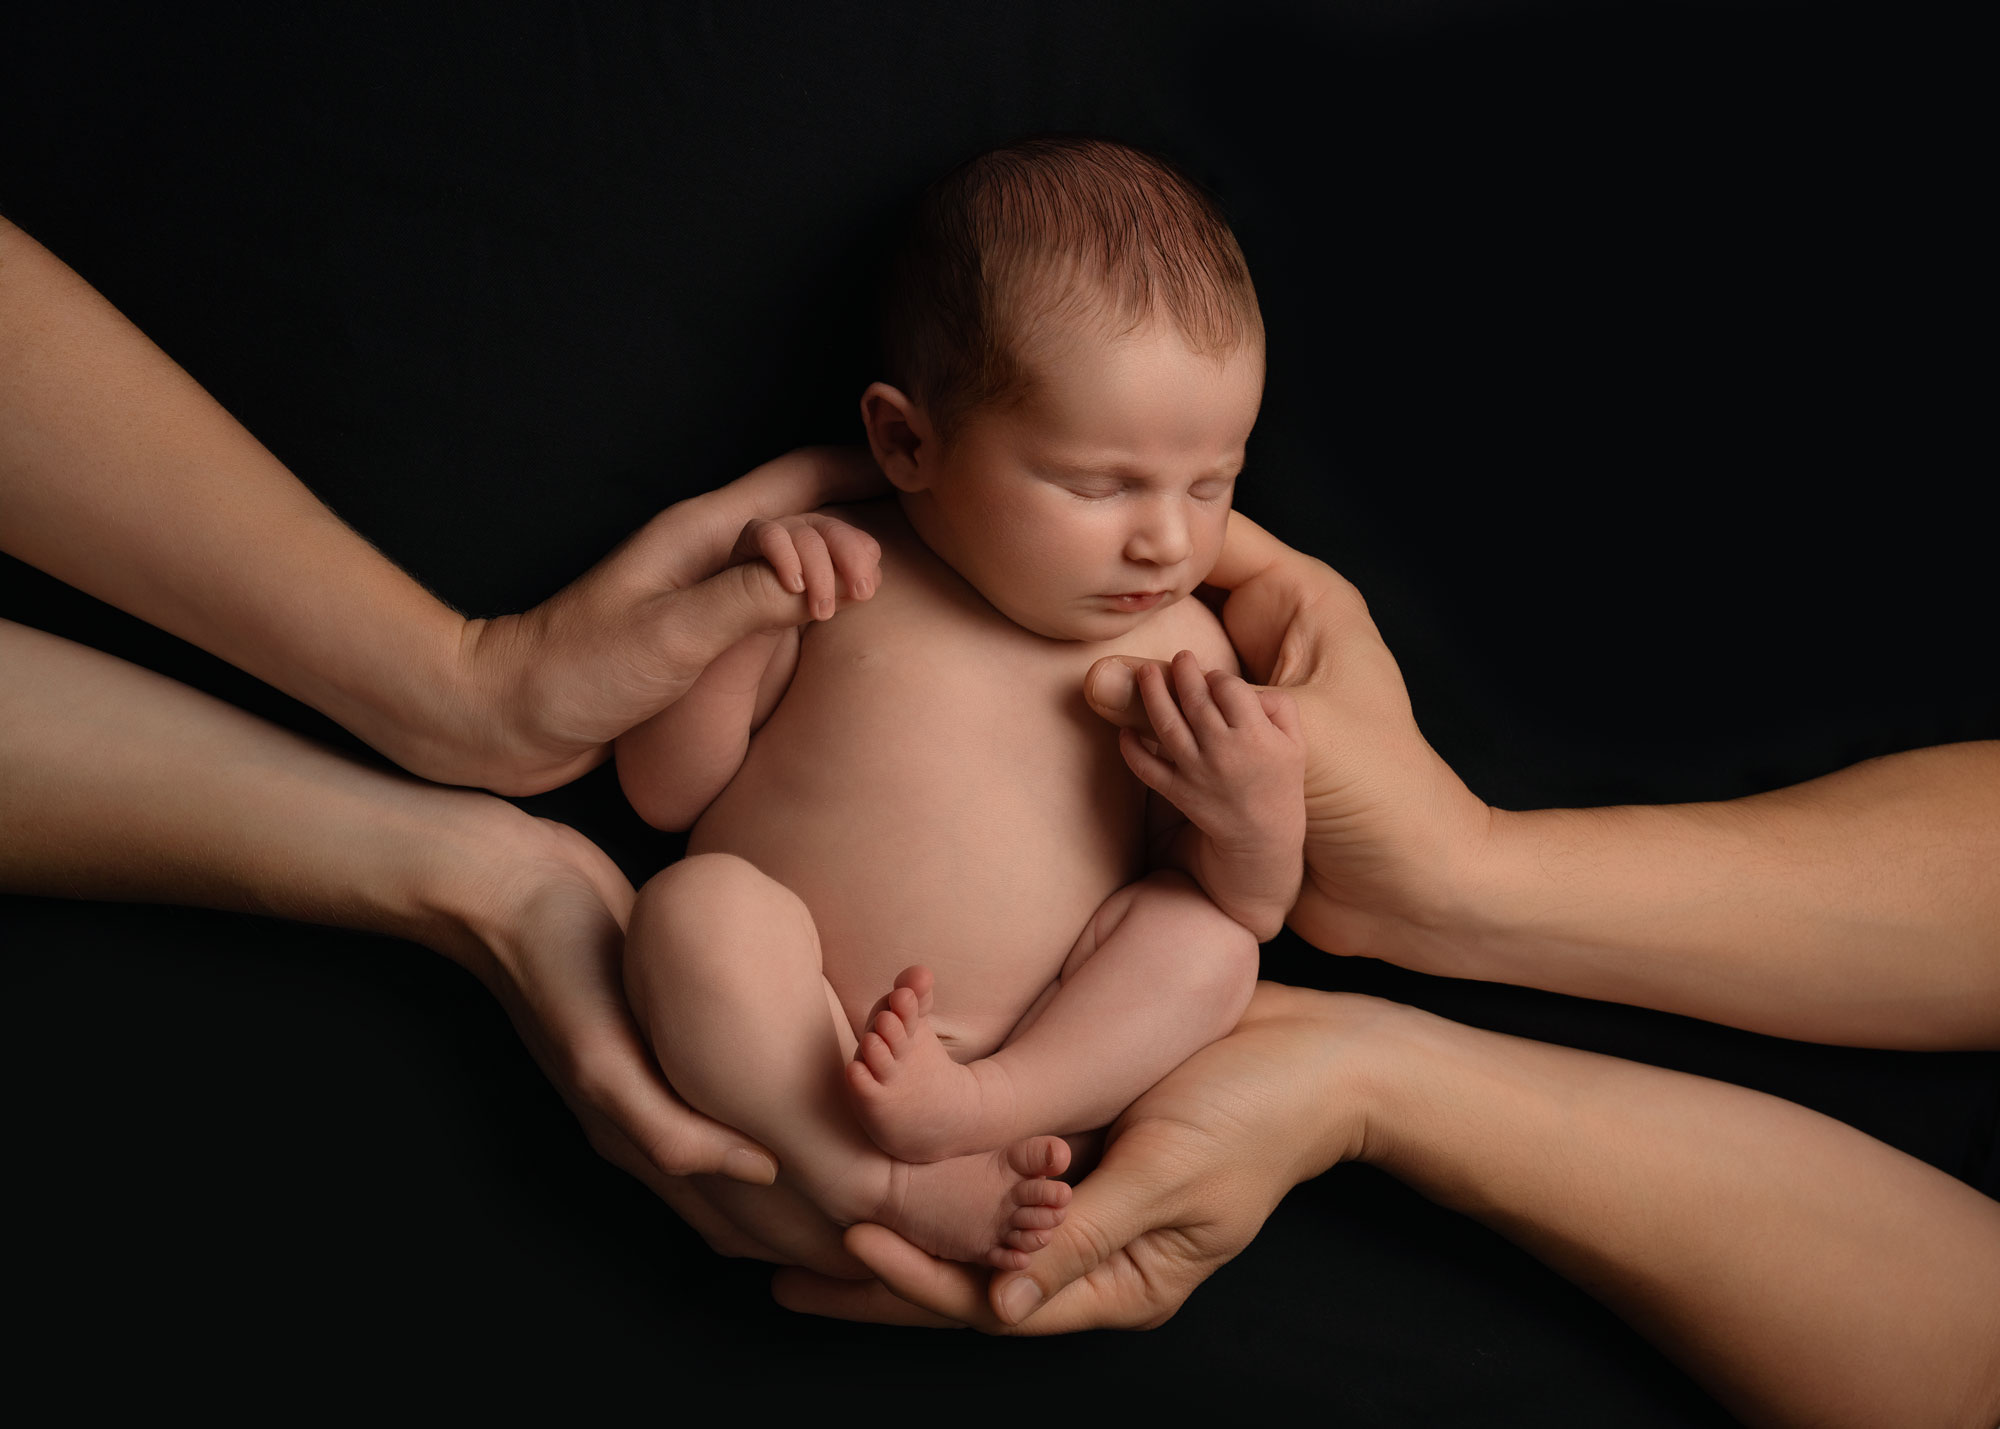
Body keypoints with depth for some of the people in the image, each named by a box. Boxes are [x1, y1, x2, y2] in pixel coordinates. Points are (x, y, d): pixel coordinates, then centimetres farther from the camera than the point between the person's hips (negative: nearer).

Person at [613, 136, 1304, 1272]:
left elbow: (1252, 915, 6)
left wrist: (1264, 818, -18)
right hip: (785, 1044, -1)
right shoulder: (839, 582, -2)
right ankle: (887, 1185, -24)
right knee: (699, 904, -28)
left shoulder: (1177, 647, 3)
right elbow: (663, 791, 1)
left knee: (1210, 934, -18)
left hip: (1055, 1048, 2)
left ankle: (974, 1109, -30)